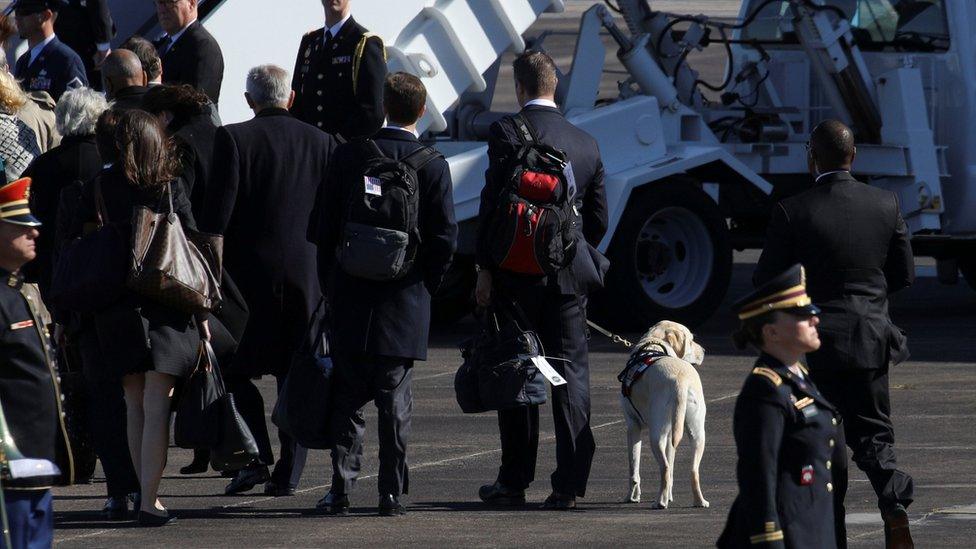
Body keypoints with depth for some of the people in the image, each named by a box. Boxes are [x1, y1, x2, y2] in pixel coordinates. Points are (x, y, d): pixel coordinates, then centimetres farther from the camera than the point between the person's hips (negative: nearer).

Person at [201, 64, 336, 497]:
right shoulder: (321, 143, 5)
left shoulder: (233, 139, -6)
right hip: (307, 275, 3)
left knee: (235, 371, 8)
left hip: (250, 271, -3)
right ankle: (288, 473, 6)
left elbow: (217, 214, -9)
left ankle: (256, 459, -4)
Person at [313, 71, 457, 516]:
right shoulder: (432, 165, -5)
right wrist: (425, 287, 8)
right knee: (395, 400, 4)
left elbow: (325, 225, 0)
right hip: (405, 304, 0)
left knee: (347, 398, 6)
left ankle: (341, 489, 3)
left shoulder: (350, 155, -3)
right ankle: (392, 492, 3)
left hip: (351, 297, 0)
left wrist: (330, 283, 10)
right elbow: (444, 238, -6)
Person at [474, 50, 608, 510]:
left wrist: (486, 269, -7)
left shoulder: (508, 132, -7)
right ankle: (569, 483, -2)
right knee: (571, 374, 3)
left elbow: (493, 202, -11)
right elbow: (598, 218, 14)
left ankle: (514, 481, 10)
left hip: (518, 270, -3)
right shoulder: (586, 144, 9)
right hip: (570, 276, 3)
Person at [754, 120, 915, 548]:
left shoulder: (792, 212, -13)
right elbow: (905, 274, 7)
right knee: (873, 435, 10)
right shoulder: (885, 205, -2)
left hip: (814, 344, -3)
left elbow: (766, 280, -8)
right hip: (871, 342, 3)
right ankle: (895, 503, -17)